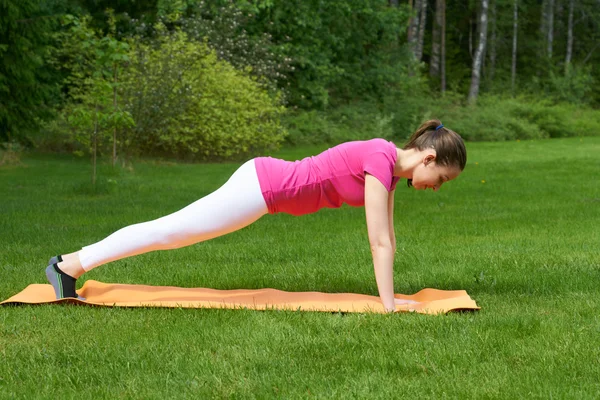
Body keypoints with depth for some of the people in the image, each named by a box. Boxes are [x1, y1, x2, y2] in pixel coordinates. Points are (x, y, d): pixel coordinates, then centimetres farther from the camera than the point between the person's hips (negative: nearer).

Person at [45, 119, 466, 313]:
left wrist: (389, 293, 13)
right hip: (263, 186, -8)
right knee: (169, 231, -1)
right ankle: (70, 265, 8)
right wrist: (388, 305, -19)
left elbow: (387, 237, 12)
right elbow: (380, 242, -23)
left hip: (268, 183, 8)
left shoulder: (391, 164, 5)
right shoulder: (381, 161, -22)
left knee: (173, 233, 14)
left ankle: (73, 263, 23)